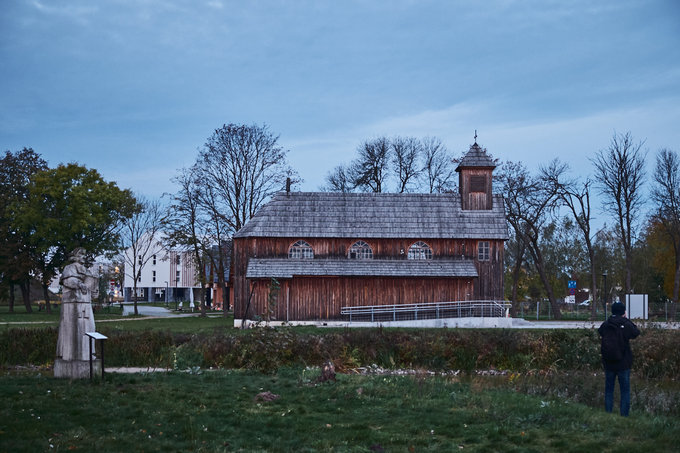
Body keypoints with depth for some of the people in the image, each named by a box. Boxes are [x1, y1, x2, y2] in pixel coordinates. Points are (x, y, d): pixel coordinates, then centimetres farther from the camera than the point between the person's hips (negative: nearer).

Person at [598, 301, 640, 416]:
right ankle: (624, 415, 5)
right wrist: (627, 320, 8)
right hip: (624, 364, -3)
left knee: (609, 390, 12)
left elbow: (600, 334, 14)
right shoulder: (626, 325, -13)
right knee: (625, 391, 6)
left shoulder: (605, 325, -4)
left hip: (608, 364, 3)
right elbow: (636, 332, 4)